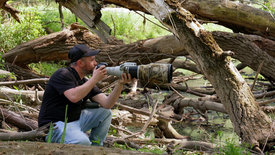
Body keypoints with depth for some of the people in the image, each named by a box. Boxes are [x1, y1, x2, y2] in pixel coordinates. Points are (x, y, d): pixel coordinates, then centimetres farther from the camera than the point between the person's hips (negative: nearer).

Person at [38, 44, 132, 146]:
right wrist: (95, 79, -22)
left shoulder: (86, 82, 9)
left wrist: (120, 84, -13)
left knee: (106, 113, 4)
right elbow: (74, 97, -32)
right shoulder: (63, 75, -14)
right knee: (82, 141, -34)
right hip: (54, 125, -8)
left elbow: (107, 104, 0)